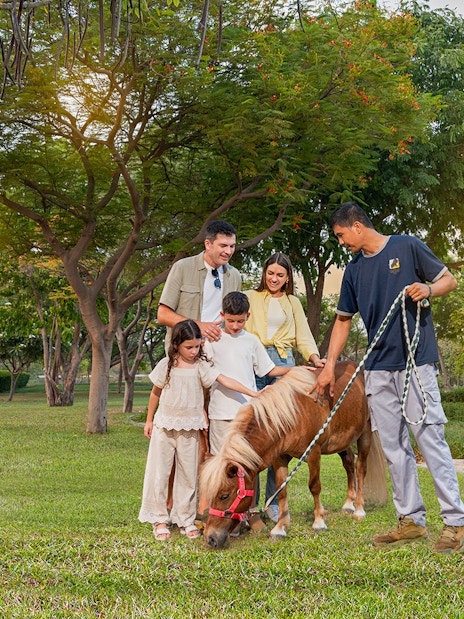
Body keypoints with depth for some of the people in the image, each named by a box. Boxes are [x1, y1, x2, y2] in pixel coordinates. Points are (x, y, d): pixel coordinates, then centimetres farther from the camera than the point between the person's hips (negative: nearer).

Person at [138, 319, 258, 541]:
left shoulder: (202, 366, -4)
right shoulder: (166, 365, -3)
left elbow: (225, 380, -13)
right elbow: (155, 393, 8)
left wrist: (252, 392, -22)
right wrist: (149, 420, 12)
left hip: (190, 429, 1)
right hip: (165, 425, 0)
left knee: (188, 474, 6)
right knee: (158, 472, 1)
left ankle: (185, 519, 17)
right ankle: (159, 519, 11)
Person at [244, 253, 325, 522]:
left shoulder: (293, 303, 20)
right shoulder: (250, 298, 14)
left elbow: (303, 335, 13)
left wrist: (314, 357, -6)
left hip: (284, 365, 2)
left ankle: (275, 502, 5)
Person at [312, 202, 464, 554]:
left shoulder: (408, 247, -2)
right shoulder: (354, 270, 14)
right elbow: (343, 320, 18)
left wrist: (429, 289, -18)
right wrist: (329, 365, 13)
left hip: (416, 362, -6)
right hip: (378, 367, 6)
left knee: (430, 438, -10)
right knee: (393, 447, 6)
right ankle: (412, 520, 14)